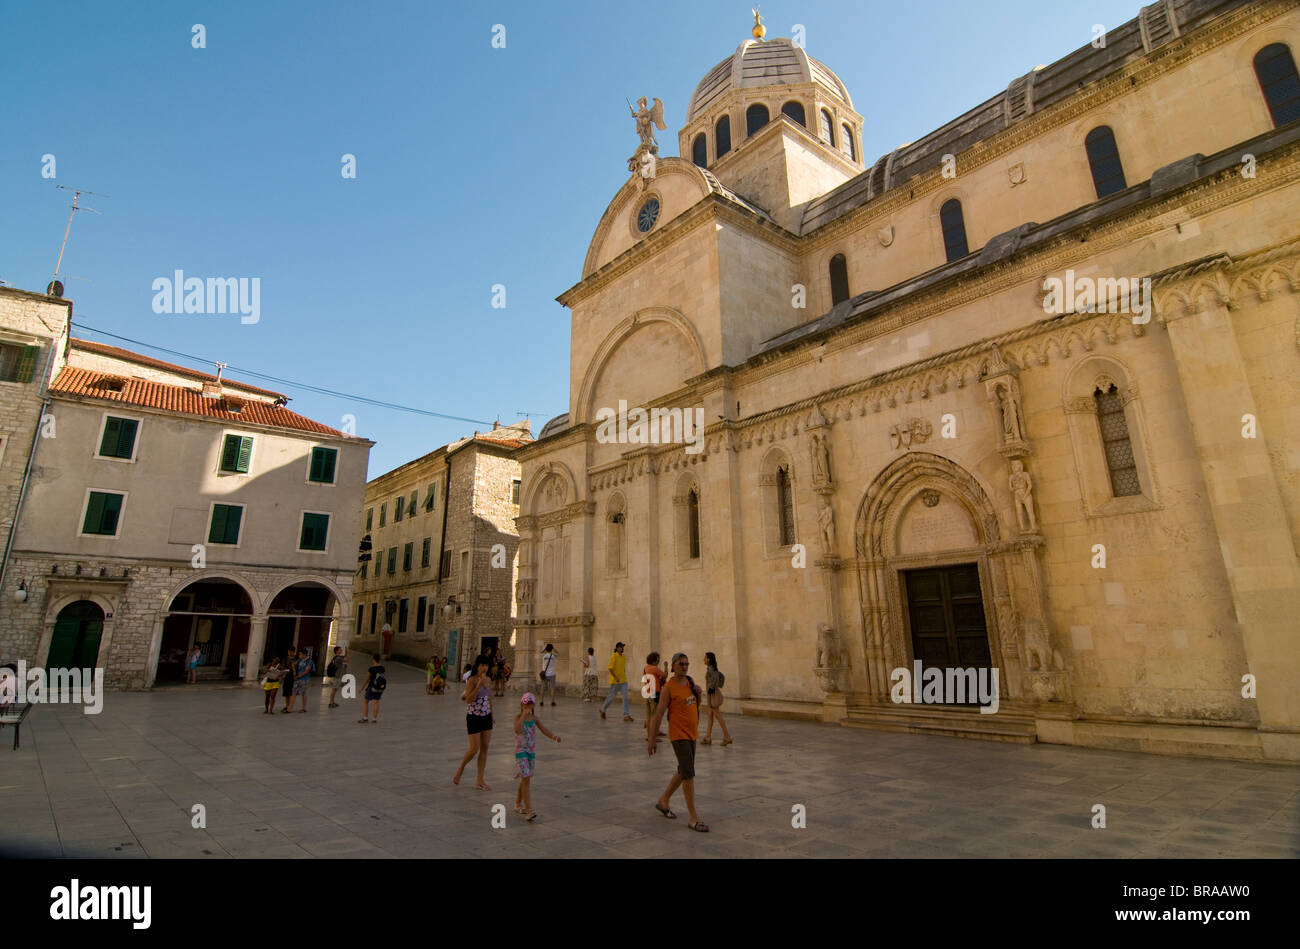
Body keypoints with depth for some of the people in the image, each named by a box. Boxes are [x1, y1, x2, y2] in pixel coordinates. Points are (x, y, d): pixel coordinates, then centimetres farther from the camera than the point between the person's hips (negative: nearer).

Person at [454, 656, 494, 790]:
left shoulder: (488, 680, 5)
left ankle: (480, 781, 15)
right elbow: (468, 700, -23)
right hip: (474, 717, -6)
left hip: (486, 717, 6)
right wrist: (479, 685, -29)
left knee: (484, 748, 6)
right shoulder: (471, 680, -14)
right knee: (474, 749, -4)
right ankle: (461, 768, 26)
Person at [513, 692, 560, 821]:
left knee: (524, 780, 16)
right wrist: (524, 715, -37)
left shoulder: (535, 719, 1)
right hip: (521, 752, -5)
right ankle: (529, 810, -14)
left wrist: (553, 737, -28)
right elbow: (517, 730, -31)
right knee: (526, 779, -14)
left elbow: (545, 731, -9)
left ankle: (518, 805, 34)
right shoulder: (518, 717, -10)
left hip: (532, 753, 5)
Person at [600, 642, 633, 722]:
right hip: (615, 681, -5)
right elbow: (610, 668, -16)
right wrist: (615, 677, -23)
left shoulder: (624, 657, 10)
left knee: (625, 697, -7)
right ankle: (603, 709, 31)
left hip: (623, 681, 5)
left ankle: (626, 716, -9)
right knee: (612, 696, 7)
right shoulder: (614, 656, -11)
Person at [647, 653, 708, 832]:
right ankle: (694, 818, -5)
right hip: (678, 734, -8)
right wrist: (652, 739, -13)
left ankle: (664, 801, 36)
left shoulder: (690, 681, 7)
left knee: (683, 771, 17)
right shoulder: (668, 688, -13)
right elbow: (659, 713, -13)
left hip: (692, 733, 8)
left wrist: (699, 693, -3)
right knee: (689, 774, -11)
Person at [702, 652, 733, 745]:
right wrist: (719, 687, 18)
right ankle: (708, 738, 16)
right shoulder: (713, 669, 13)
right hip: (715, 694, 10)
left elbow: (716, 679, -30)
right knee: (710, 716, 12)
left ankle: (727, 737, 0)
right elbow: (722, 677, 23)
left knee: (718, 716, -4)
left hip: (713, 694, -10)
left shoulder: (710, 668, -15)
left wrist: (711, 689, -21)